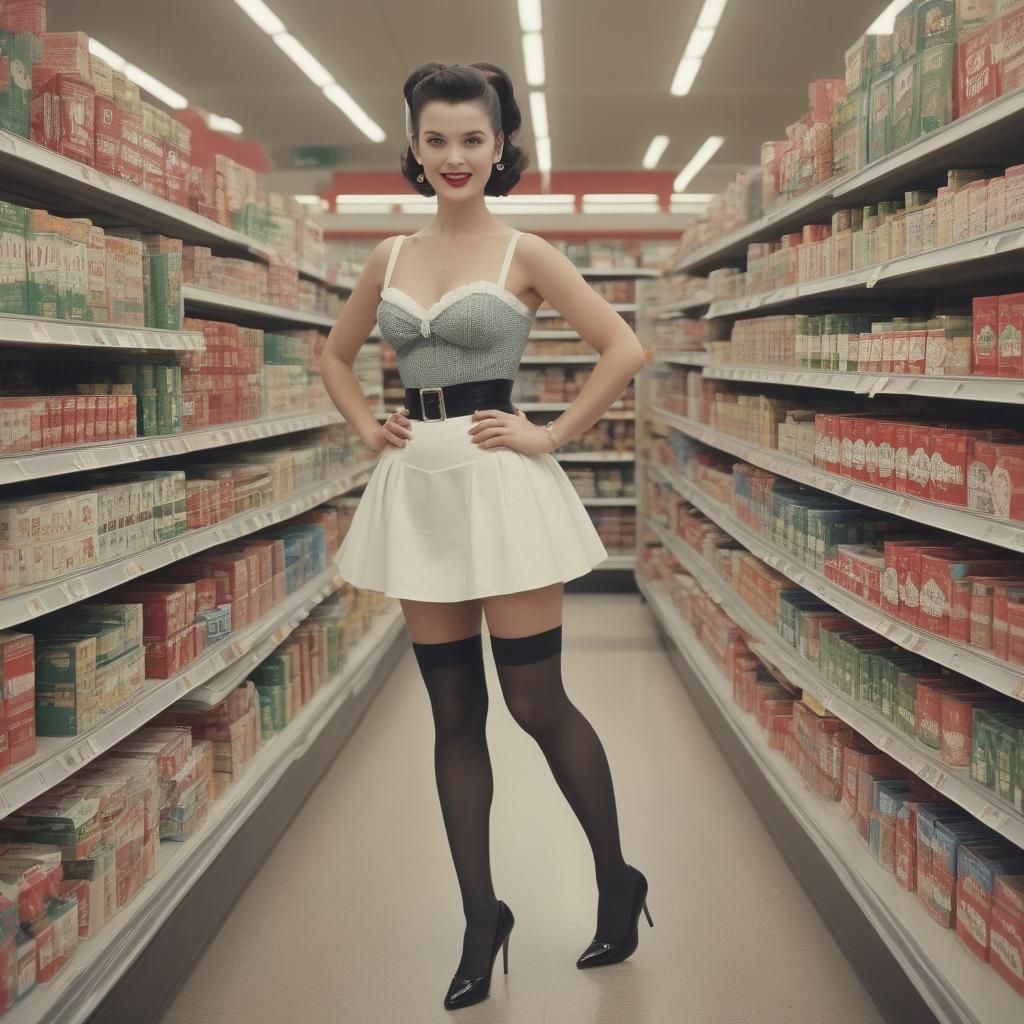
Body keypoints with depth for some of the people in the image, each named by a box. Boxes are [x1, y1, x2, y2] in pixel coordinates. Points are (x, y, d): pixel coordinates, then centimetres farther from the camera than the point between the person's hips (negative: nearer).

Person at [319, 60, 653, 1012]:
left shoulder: (524, 254, -2)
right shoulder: (390, 257, 11)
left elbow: (624, 348, -5)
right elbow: (336, 353, 25)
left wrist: (552, 434, -7)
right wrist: (366, 428, 10)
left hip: (500, 482, -5)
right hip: (417, 487, 5)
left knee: (536, 703, 0)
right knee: (453, 714, 9)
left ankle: (618, 882, 23)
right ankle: (480, 916, 21)